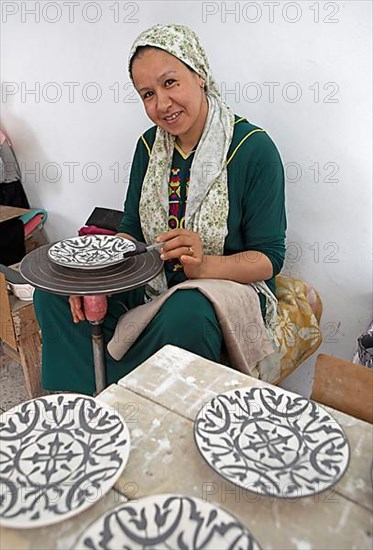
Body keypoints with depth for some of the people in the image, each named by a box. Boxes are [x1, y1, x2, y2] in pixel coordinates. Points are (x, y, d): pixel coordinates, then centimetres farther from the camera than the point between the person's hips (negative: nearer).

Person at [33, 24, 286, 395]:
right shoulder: (149, 145, 5)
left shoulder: (254, 149, -12)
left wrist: (204, 265, -31)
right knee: (53, 292, -13)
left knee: (186, 315, -38)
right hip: (152, 284, 5)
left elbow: (269, 257, -12)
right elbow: (131, 230, 6)